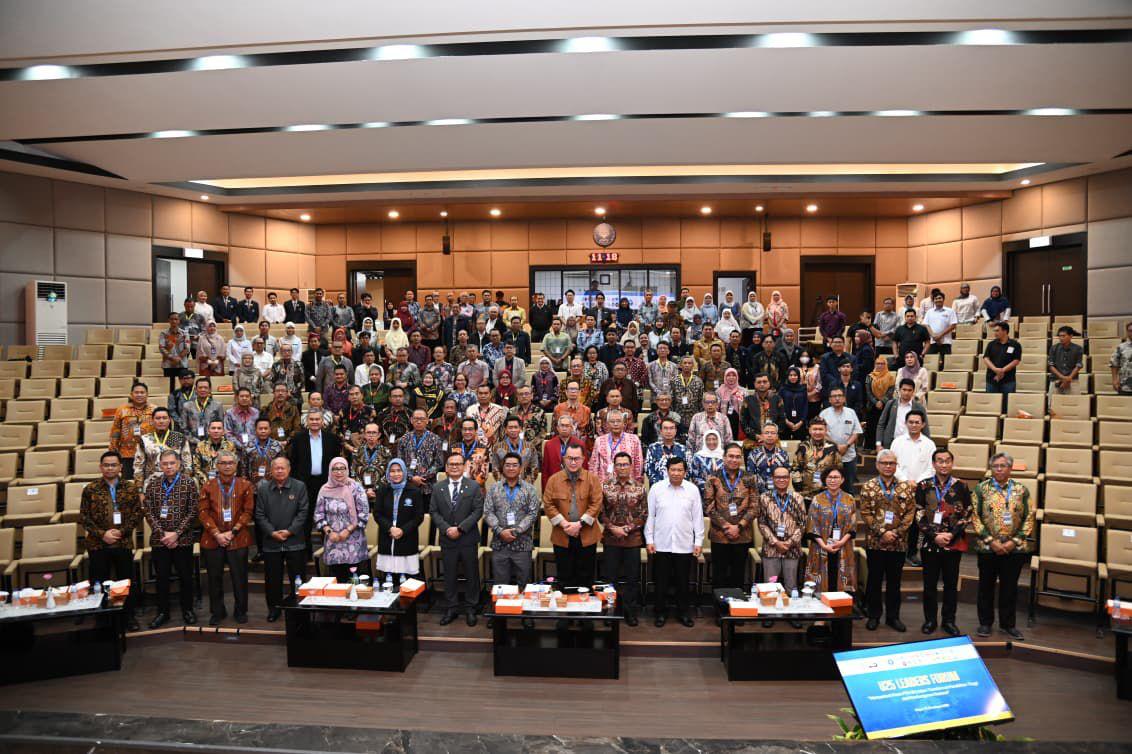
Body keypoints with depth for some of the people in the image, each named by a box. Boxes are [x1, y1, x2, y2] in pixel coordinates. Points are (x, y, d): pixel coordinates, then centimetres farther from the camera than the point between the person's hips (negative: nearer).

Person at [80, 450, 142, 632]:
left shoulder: (130, 487, 3)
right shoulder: (90, 489, 0)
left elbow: (137, 514, 1)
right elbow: (84, 517, -1)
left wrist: (121, 532, -11)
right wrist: (102, 534, -12)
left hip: (124, 543, 1)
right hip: (97, 544, -1)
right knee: (99, 583, 7)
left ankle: (129, 616, 20)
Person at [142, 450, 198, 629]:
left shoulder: (189, 482, -4)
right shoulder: (152, 484, 2)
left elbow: (193, 512, -6)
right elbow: (148, 512, 0)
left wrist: (176, 533, -13)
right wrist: (163, 534, -10)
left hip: (183, 539, -2)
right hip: (159, 540, 2)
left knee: (186, 577, 7)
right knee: (162, 577, 10)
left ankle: (187, 609, 23)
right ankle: (162, 612, 24)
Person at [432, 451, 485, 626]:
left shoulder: (474, 486, -2)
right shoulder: (438, 488, 6)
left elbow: (478, 511, -8)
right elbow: (434, 511, 3)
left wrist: (460, 528, -15)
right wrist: (446, 528, -12)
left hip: (468, 539, -2)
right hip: (447, 539, 2)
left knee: (471, 575, 7)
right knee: (449, 575, 10)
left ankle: (470, 608, 19)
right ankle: (451, 608, 22)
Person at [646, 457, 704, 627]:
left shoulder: (693, 490, 0)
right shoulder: (656, 488, -2)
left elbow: (698, 517, 4)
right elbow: (650, 516, 2)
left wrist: (699, 542, 2)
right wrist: (649, 540, -1)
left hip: (685, 545, 0)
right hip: (661, 544, 0)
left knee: (683, 581, 10)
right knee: (661, 581, 8)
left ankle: (684, 612, 25)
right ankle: (661, 612, 22)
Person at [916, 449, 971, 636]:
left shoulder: (961, 486, 1)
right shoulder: (923, 486, 0)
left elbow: (967, 515, 0)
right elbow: (919, 516, -2)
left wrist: (952, 534, -10)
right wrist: (934, 536, -11)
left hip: (954, 543, 0)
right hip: (929, 542, 0)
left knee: (951, 583, 8)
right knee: (930, 583, 7)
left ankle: (949, 620, 20)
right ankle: (929, 620, 19)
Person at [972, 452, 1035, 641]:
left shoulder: (1022, 490, 3)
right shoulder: (981, 488, -1)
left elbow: (1029, 518, 1)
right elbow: (975, 516, -4)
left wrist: (1014, 541, -8)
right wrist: (991, 541, -11)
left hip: (1014, 548, 1)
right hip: (987, 547, -1)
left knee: (1010, 587, 10)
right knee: (986, 586, 9)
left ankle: (1007, 624, 24)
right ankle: (985, 623, 22)